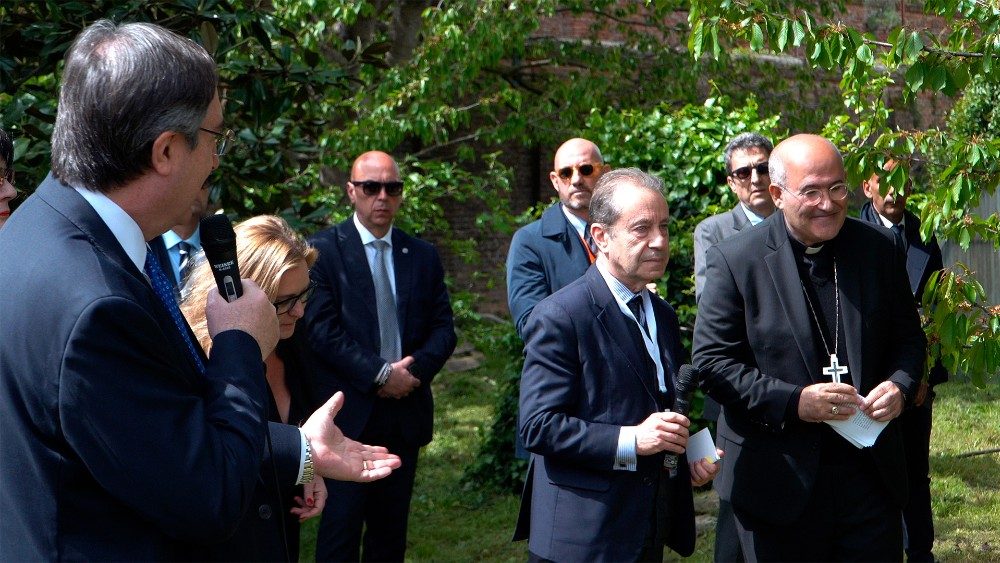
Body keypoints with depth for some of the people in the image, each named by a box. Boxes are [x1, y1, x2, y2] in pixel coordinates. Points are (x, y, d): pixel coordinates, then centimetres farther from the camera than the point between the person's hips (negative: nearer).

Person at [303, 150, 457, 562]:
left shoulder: (423, 256, 11)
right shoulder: (324, 250, -3)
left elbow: (444, 327, 8)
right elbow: (321, 330, -11)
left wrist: (415, 369, -10)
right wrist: (381, 373, -15)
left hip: (406, 413, 5)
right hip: (348, 414, -4)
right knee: (341, 528, -3)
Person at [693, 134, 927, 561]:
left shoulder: (878, 250, 4)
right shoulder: (733, 261, -7)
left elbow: (908, 337, 13)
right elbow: (711, 363, -9)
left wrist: (900, 385, -9)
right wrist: (792, 401, -20)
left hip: (871, 475, 3)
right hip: (780, 483, -3)